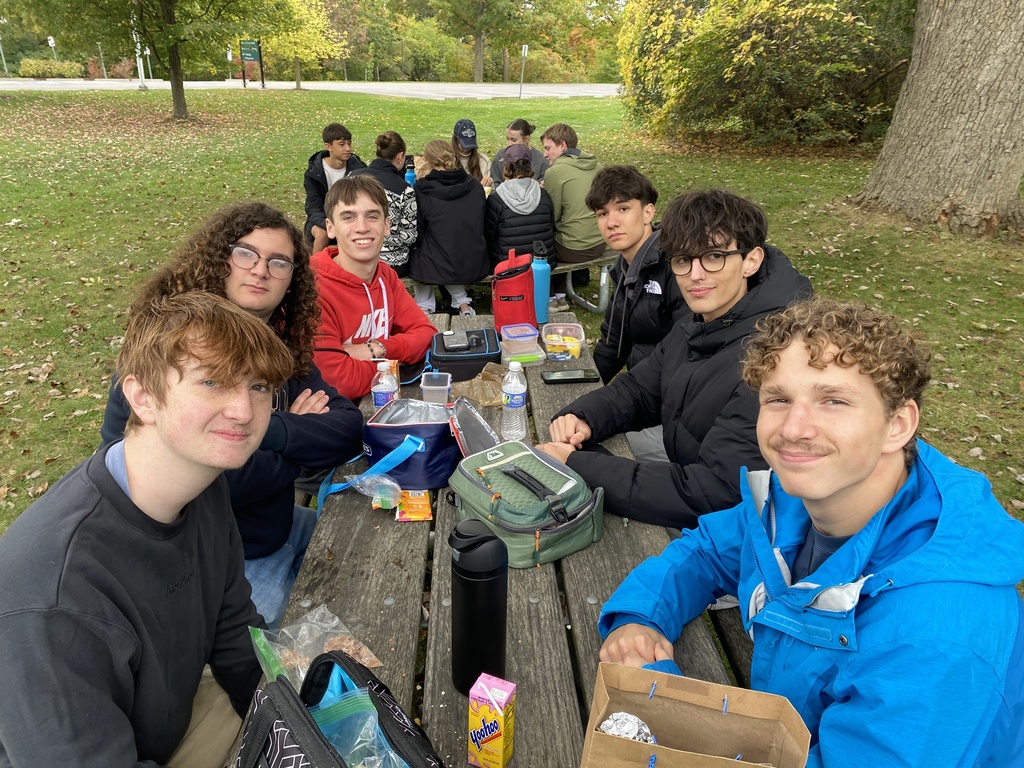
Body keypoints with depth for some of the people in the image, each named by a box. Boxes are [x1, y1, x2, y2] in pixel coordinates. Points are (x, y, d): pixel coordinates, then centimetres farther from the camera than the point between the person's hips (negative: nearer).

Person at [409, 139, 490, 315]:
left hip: (438, 268, -4)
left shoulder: (422, 190, -11)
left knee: (414, 254, 28)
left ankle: (424, 307, 24)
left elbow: (417, 233, -2)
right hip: (476, 265, 4)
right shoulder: (475, 187, 0)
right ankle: (462, 302, 25)